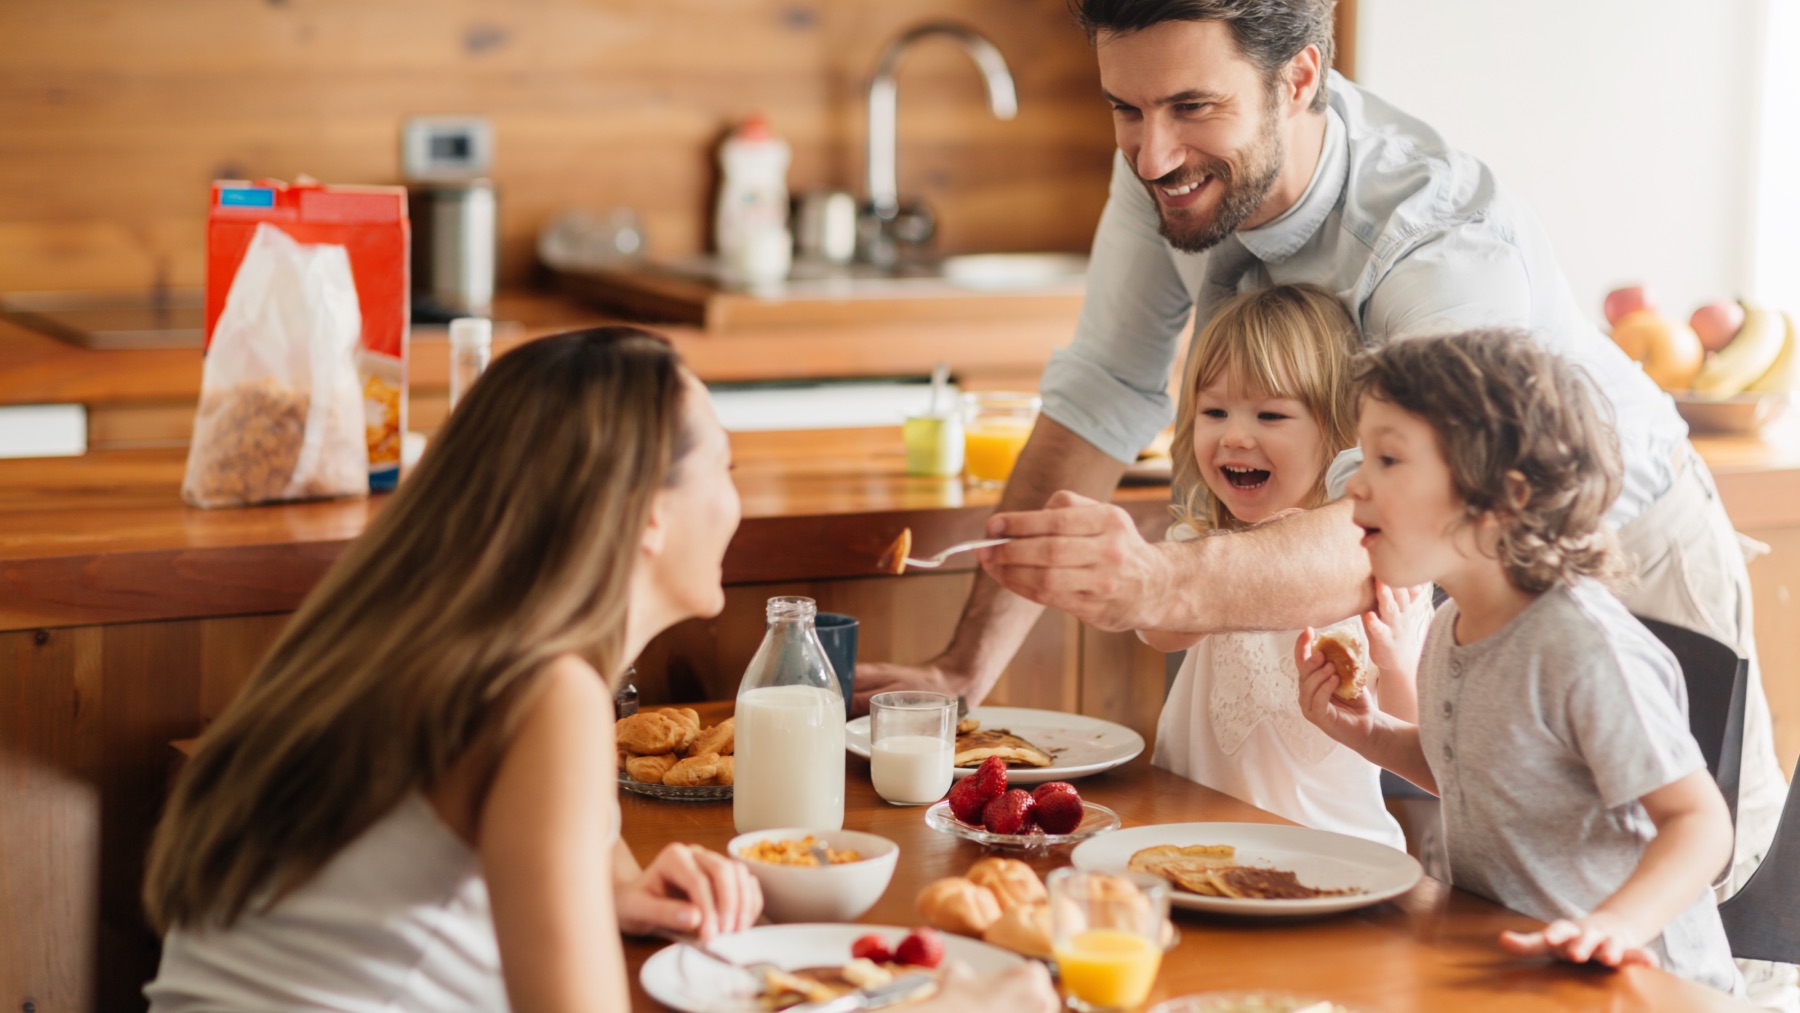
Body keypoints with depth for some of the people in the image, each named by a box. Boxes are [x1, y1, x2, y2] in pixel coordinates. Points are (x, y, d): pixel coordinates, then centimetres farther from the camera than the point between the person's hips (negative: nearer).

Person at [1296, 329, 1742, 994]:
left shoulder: (1585, 647, -19)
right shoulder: (1452, 631, 7)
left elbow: (1698, 820, -19)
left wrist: (1615, 924, -34)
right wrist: (1367, 734, 10)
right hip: (1496, 959, 8)